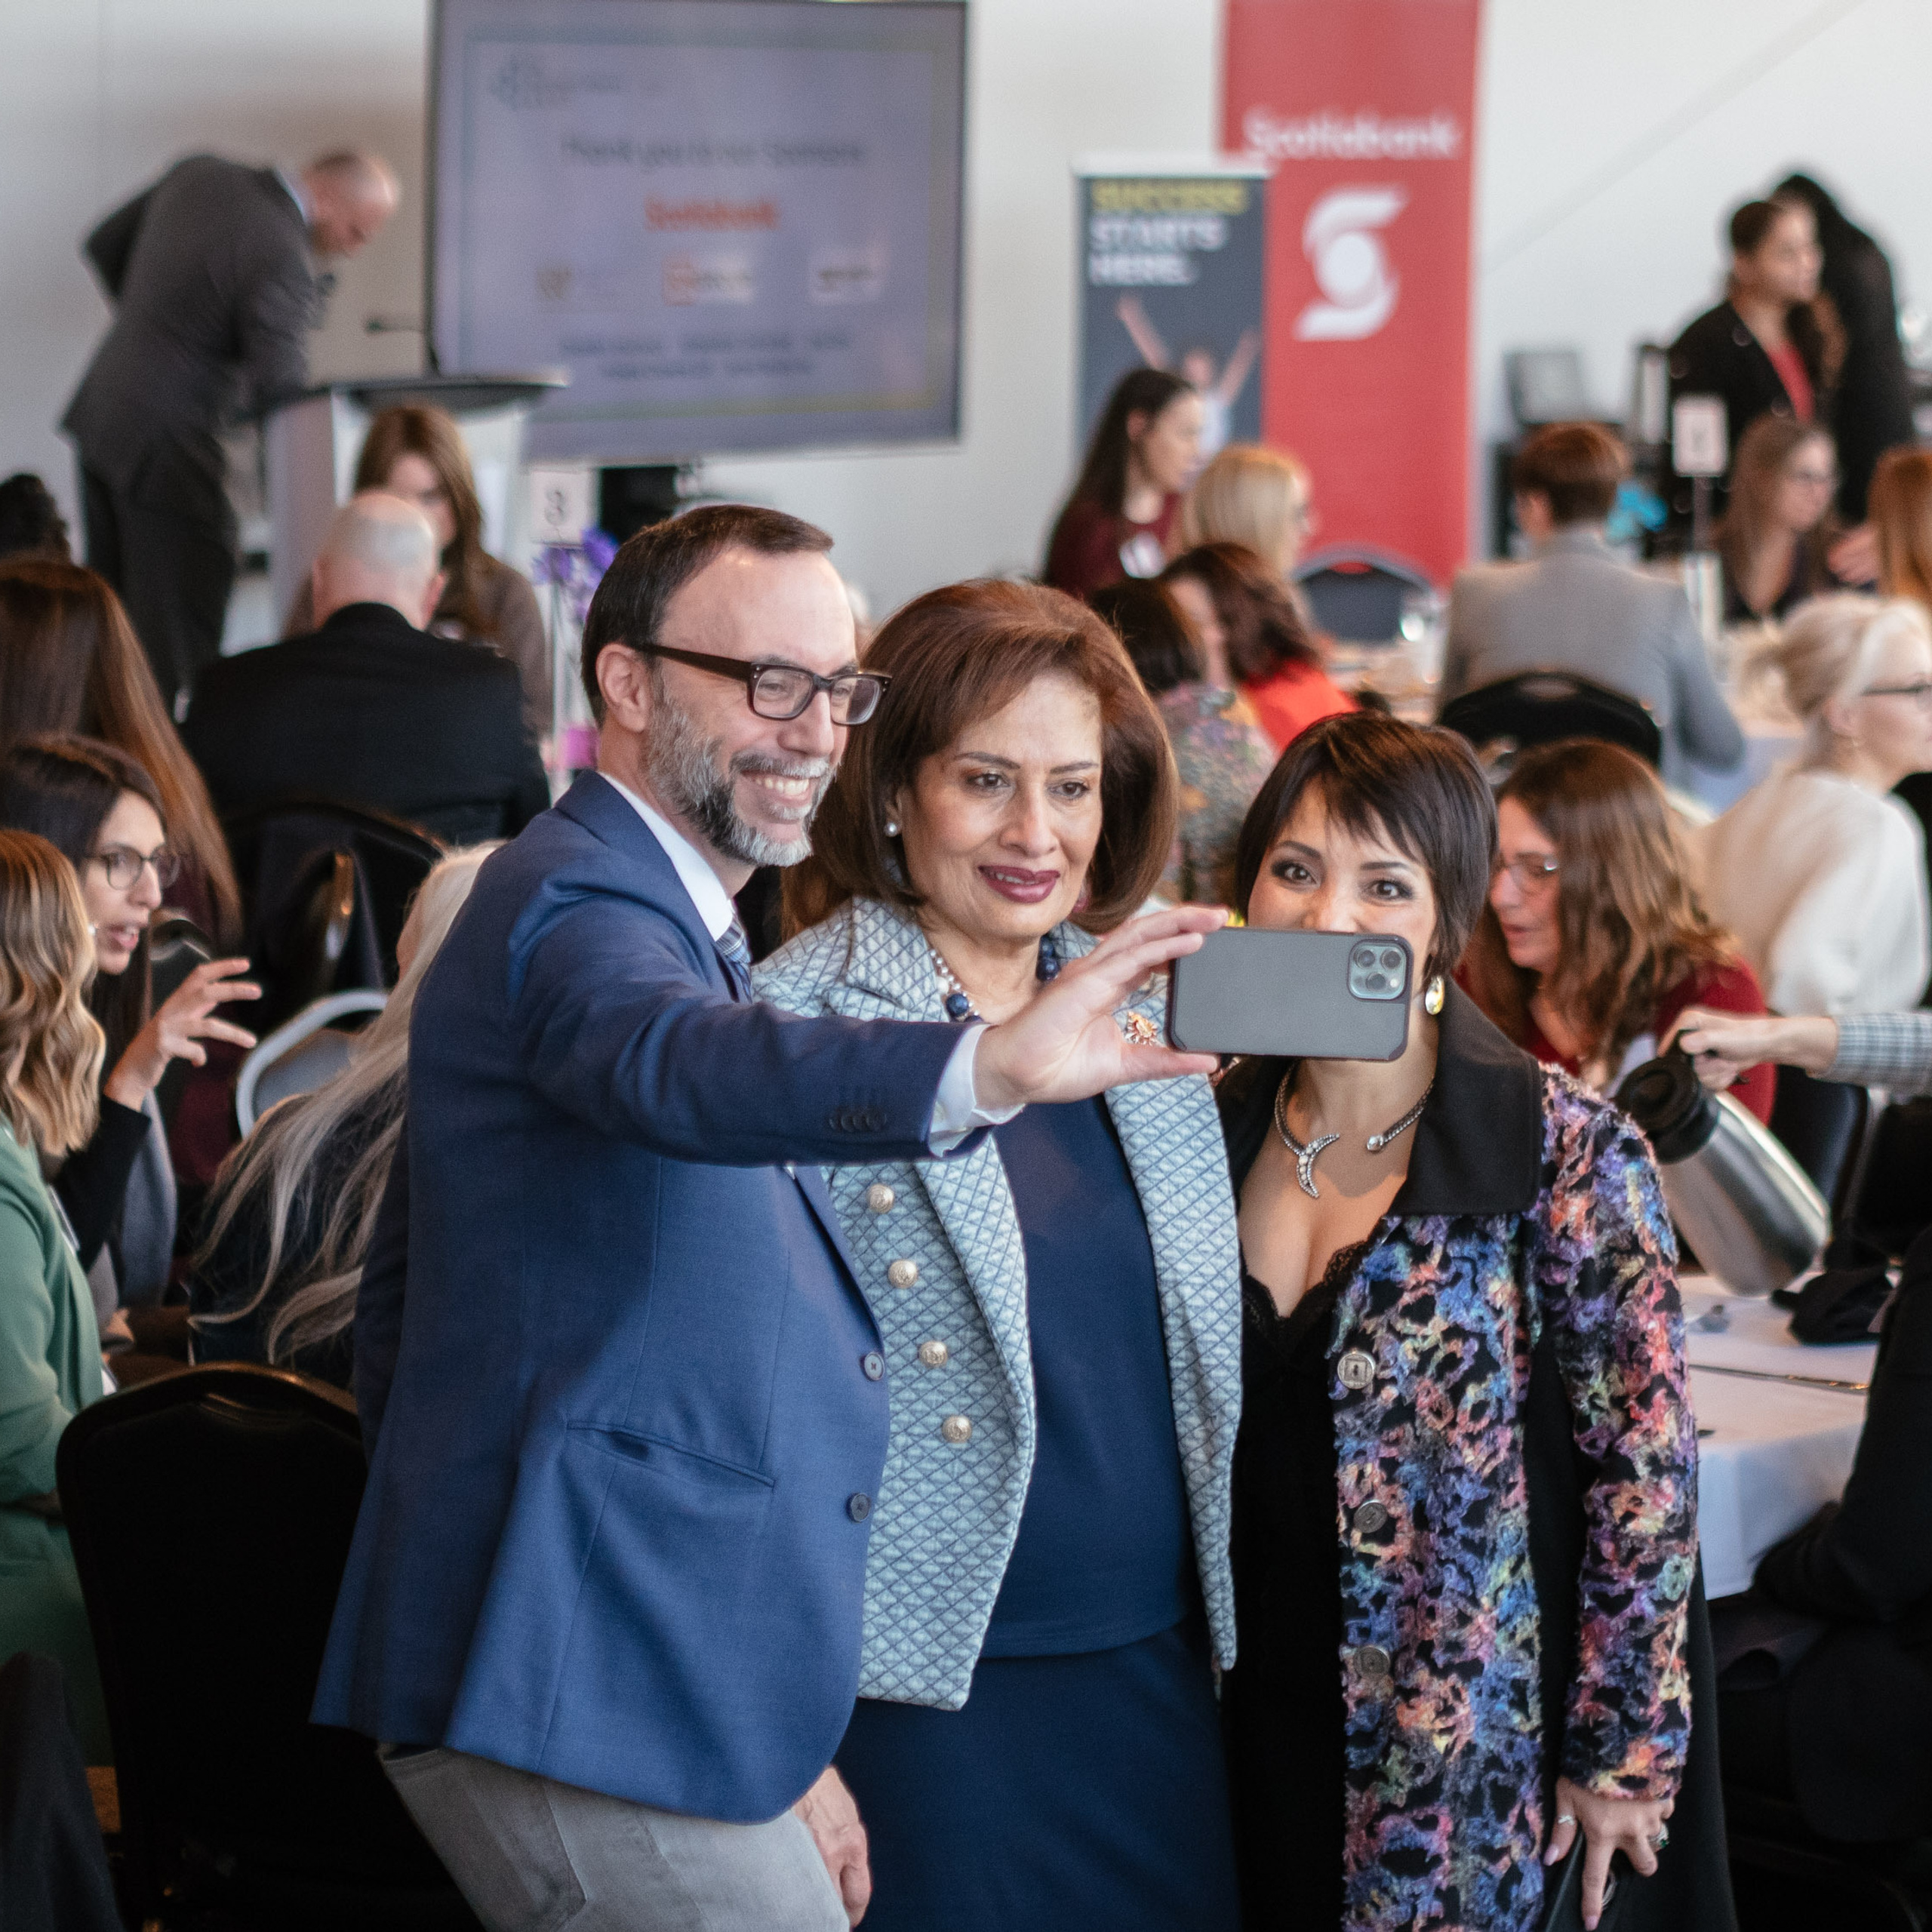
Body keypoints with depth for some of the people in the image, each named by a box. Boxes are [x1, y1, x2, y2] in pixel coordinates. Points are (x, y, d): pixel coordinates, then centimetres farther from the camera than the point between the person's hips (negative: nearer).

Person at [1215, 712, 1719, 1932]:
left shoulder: (1568, 1154, -14)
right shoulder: (1219, 1133, 2)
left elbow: (1645, 1473, -12)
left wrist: (1624, 1752, -12)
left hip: (1488, 1757, -5)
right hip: (1268, 1729, 5)